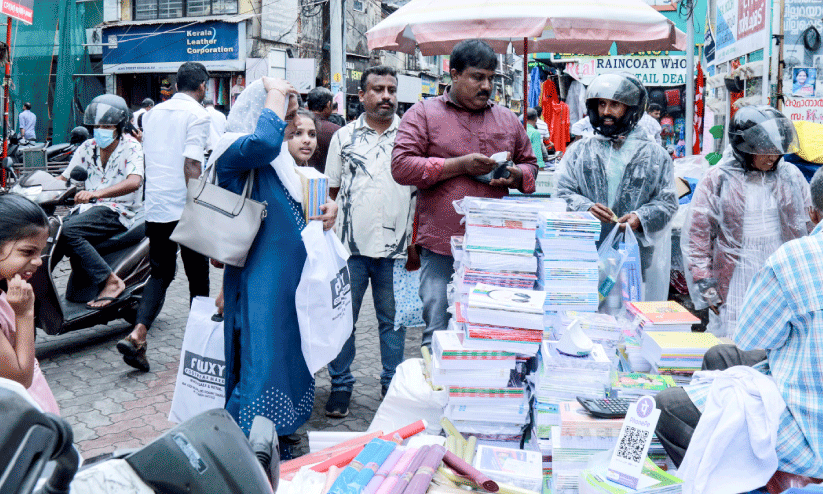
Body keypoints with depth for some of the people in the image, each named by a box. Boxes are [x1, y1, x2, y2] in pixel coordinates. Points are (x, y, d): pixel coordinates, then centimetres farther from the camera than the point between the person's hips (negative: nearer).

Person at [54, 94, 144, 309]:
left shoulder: (131, 147, -6)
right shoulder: (88, 147, 14)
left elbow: (134, 182, -25)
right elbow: (65, 177, 16)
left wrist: (97, 193, -39)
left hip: (118, 211, -6)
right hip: (88, 208, 6)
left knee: (68, 230, -30)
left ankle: (110, 281, -24)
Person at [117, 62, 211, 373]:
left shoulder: (153, 113, 15)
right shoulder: (197, 114, -7)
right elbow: (191, 165, -16)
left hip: (155, 207, 6)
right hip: (184, 208, -6)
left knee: (160, 273, 12)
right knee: (198, 276, 8)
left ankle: (137, 333, -7)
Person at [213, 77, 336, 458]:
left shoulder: (281, 159, 15)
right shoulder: (233, 152, -13)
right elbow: (263, 142, -37)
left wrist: (320, 217, 4)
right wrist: (275, 93, -21)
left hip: (288, 280, 9)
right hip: (258, 284, -9)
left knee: (287, 359, 16)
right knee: (258, 367, -8)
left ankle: (275, 445, 30)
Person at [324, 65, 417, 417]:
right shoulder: (344, 137, 8)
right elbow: (332, 191, 12)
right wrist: (331, 230, 1)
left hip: (396, 247, 0)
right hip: (350, 245, 0)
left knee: (393, 319, 9)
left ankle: (393, 385, 21)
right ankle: (341, 386, 16)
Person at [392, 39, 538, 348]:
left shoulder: (507, 120, 16)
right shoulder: (423, 113, 3)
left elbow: (529, 163, 25)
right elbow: (401, 166, -7)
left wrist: (515, 176, 0)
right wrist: (460, 165, -12)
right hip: (442, 246, -3)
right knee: (438, 333, -1)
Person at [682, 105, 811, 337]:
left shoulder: (791, 177, 8)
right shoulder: (717, 179, -1)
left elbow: (809, 227, 17)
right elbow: (697, 235, 2)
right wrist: (705, 284, -3)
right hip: (734, 284, -2)